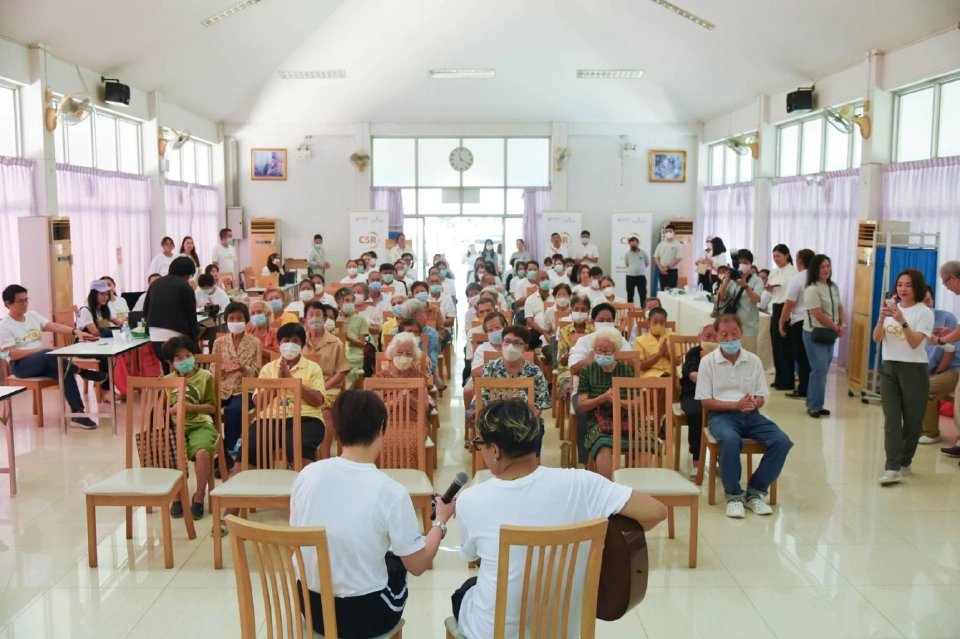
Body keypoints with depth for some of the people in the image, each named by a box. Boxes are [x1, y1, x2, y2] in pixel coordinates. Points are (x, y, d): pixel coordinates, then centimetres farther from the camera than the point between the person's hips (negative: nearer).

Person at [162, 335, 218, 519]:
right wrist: (173, 409, -12)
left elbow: (212, 407, 1)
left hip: (200, 425, -2)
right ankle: (177, 496, 0)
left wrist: (191, 407, -14)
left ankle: (199, 497, -6)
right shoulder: (167, 381, 8)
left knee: (202, 452, -32)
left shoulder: (205, 376, 0)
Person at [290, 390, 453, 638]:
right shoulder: (391, 493, -21)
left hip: (312, 608, 4)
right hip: (366, 615, -3)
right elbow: (417, 565, -11)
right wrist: (441, 521, 5)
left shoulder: (307, 475, -10)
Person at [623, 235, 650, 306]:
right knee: (630, 295, 7)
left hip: (641, 277, -1)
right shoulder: (627, 254, 0)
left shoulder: (643, 253, -2)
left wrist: (640, 269, 11)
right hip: (630, 277, 1)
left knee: (643, 295, 0)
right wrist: (632, 270, 10)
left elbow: (647, 263, 11)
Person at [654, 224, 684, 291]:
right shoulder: (661, 244, 8)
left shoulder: (678, 245, -4)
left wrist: (667, 267, -14)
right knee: (662, 290, 6)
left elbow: (679, 259, -11)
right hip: (662, 271, 4)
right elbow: (656, 257, 7)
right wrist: (661, 268, -8)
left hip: (673, 271, -4)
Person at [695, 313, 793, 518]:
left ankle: (756, 491, -4)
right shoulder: (708, 362, -1)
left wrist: (752, 404, -17)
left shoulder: (753, 361, 8)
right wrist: (735, 405, -19)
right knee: (730, 439, -38)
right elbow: (706, 402, -4)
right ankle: (733, 494, -17)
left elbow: (761, 398, 9)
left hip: (750, 415, 4)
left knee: (782, 441, -21)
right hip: (722, 414, -4)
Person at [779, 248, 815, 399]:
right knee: (810, 358, 11)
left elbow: (789, 303, -11)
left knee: (801, 357, 0)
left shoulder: (797, 279, -10)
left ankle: (803, 391, 3)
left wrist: (782, 322, -1)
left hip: (800, 322, -5)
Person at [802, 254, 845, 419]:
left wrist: (842, 325, 0)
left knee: (823, 370, 9)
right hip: (815, 333, -8)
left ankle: (815, 404, 17)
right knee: (819, 370, -8)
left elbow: (839, 307, 17)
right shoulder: (812, 290, -16)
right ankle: (814, 406, 0)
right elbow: (819, 315, -19)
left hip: (829, 334, 8)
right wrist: (836, 328, -10)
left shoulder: (833, 287, 10)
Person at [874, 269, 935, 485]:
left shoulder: (924, 313, -5)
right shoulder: (891, 307, 8)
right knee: (891, 419, -5)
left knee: (912, 420, 5)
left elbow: (915, 343, -16)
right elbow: (876, 339, -1)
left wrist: (901, 320, -28)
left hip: (914, 370, -3)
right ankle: (893, 468, -10)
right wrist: (882, 317, -17)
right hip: (889, 368, 3)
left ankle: (904, 462, 21)